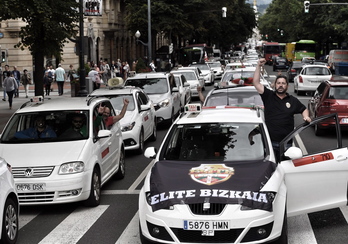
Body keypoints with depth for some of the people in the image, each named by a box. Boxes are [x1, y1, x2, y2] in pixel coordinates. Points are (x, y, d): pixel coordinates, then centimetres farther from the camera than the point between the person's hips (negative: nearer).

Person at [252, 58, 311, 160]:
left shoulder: (293, 100, 12)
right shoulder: (268, 96, 4)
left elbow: (304, 109, 26)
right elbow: (256, 82, -3)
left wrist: (306, 117, 4)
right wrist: (258, 66, -9)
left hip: (286, 143, 2)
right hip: (269, 141, -2)